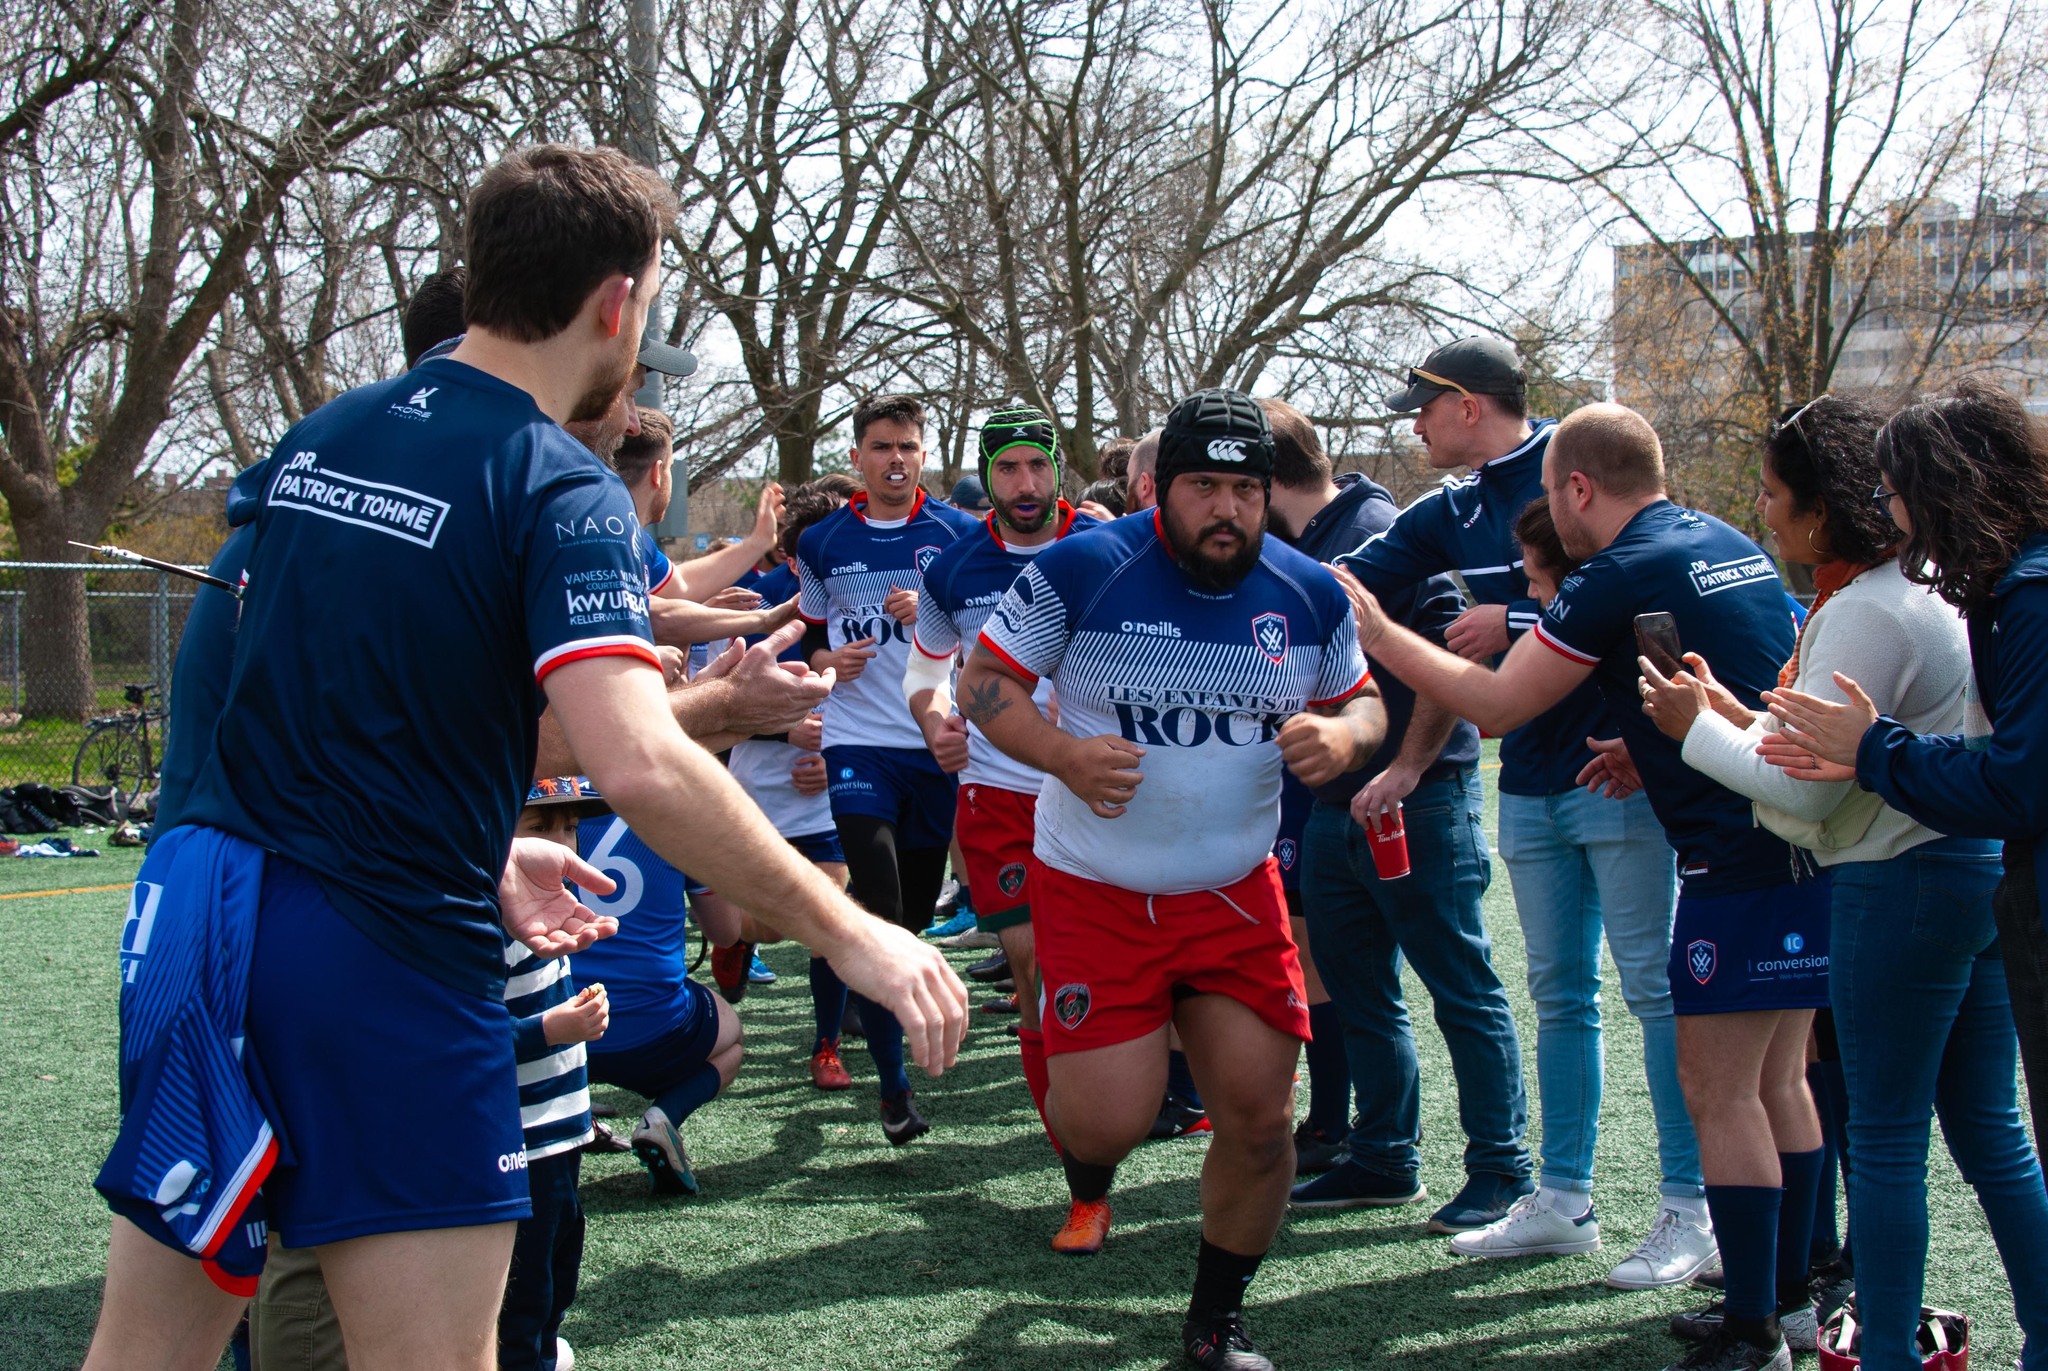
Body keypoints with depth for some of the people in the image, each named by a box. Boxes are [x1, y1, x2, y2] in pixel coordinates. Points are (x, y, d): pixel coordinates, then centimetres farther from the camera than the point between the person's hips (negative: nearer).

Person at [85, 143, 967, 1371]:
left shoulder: (319, 435, 10)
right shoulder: (559, 488, -12)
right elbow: (642, 764, -25)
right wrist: (849, 931, -18)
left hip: (196, 905, 7)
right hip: (388, 961, -7)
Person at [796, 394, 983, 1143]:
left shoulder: (959, 533, 2)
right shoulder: (822, 544, 6)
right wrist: (826, 660, -4)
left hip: (938, 743, 1)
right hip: (858, 742, -1)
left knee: (918, 911, 12)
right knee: (880, 912, -12)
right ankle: (893, 1085, -6)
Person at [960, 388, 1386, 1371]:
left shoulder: (1309, 595, -1)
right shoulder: (1084, 570, -12)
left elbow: (1363, 703, 12)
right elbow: (983, 681, -5)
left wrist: (1343, 735, -13)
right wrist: (1064, 755, -23)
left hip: (1237, 895, 3)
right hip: (1094, 892, -3)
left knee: (1260, 1120, 0)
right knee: (1113, 1123, -11)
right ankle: (1085, 1168, 31)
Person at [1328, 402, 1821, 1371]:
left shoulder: (1620, 575, -13)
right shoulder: (1731, 545, 13)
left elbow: (1496, 705, -10)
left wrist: (1377, 633, -1)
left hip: (1737, 857, -9)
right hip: (1807, 840, 9)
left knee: (1718, 1091, -3)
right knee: (1776, 1081, 15)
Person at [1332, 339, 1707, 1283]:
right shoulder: (1449, 513, 13)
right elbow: (1344, 586, 12)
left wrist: (1517, 622, -17)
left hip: (1618, 769, -7)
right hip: (1530, 780, 7)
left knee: (1656, 984, -3)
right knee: (1560, 994, 12)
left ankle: (1689, 1211, 3)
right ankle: (1564, 1198, 20)